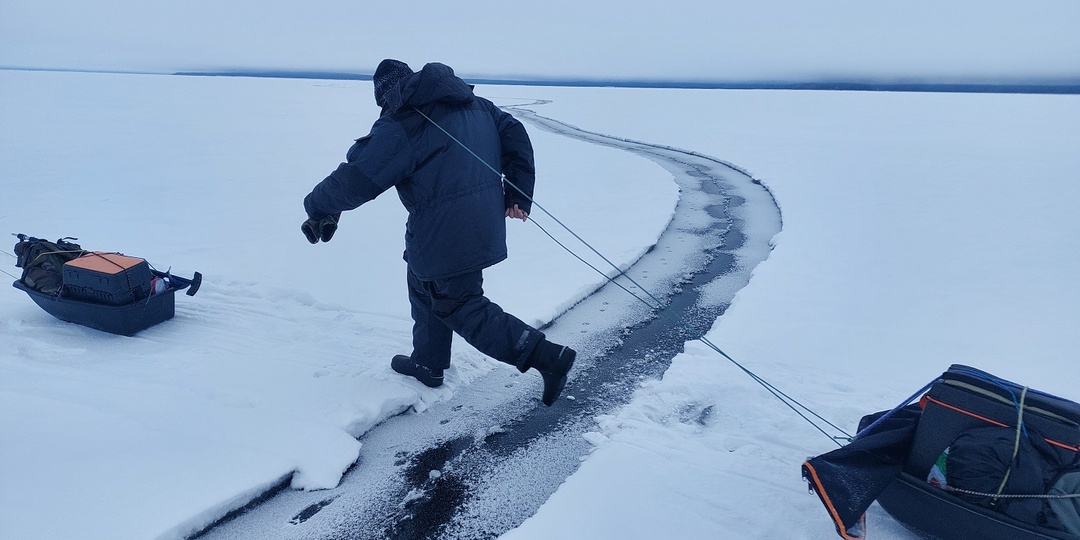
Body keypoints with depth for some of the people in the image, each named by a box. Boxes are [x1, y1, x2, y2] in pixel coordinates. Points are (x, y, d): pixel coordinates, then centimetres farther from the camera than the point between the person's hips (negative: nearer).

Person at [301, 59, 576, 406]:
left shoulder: (399, 125, -13)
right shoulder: (475, 104, 9)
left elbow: (357, 178, -13)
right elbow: (515, 136, 8)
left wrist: (318, 208, 3)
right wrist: (518, 196, 9)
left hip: (445, 234, -8)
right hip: (484, 221, 9)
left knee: (461, 307, 5)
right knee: (425, 283, 25)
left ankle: (547, 356, -2)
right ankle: (427, 364, 37)